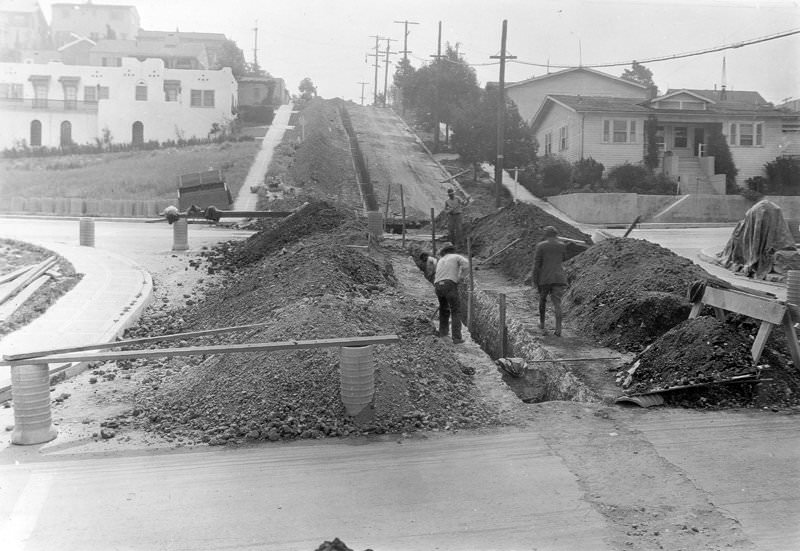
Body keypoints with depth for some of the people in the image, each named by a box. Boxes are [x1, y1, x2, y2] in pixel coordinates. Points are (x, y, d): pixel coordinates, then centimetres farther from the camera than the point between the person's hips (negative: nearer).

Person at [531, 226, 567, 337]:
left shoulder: (540, 246, -3)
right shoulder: (562, 246, 6)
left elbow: (536, 264, -6)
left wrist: (534, 281, -2)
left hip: (544, 278, -1)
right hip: (559, 278, 1)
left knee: (542, 299, 21)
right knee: (557, 303, -1)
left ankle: (542, 323, 35)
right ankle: (558, 329, -13)